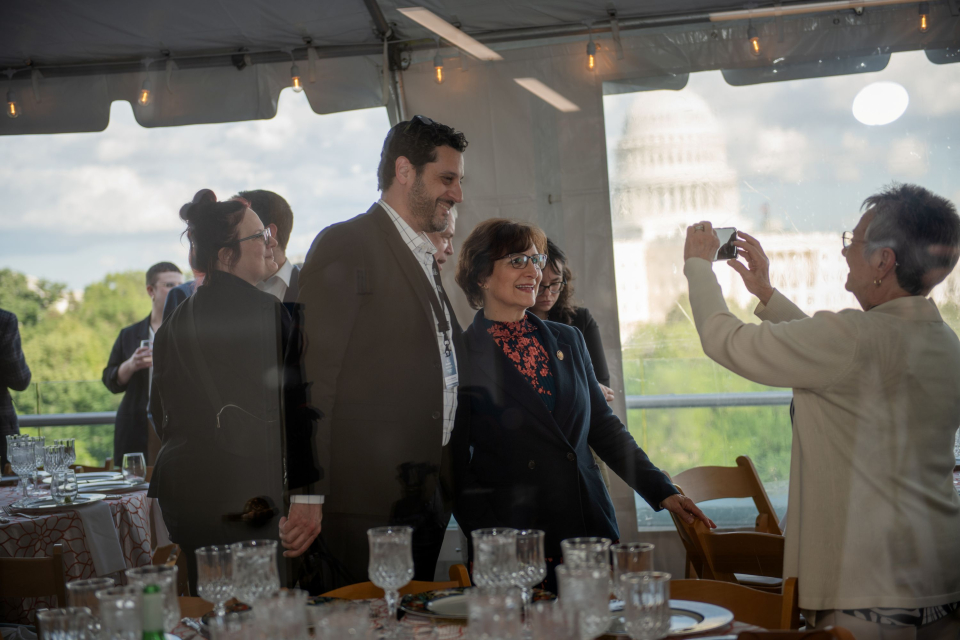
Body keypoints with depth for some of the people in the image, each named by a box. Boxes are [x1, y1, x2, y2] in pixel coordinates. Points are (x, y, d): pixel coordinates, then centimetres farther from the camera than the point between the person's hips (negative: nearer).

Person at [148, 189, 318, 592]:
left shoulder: (176, 320, 12)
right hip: (241, 492, -8)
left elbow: (161, 411, 16)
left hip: (179, 487, 8)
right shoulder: (264, 311, -11)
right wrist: (305, 486, -3)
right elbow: (289, 404, -10)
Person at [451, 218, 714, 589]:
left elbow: (603, 427, 16)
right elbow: (456, 466, -4)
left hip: (590, 531, 5)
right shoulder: (461, 357, -3)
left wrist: (662, 492, 8)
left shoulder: (569, 341, 12)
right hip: (515, 544, -4)